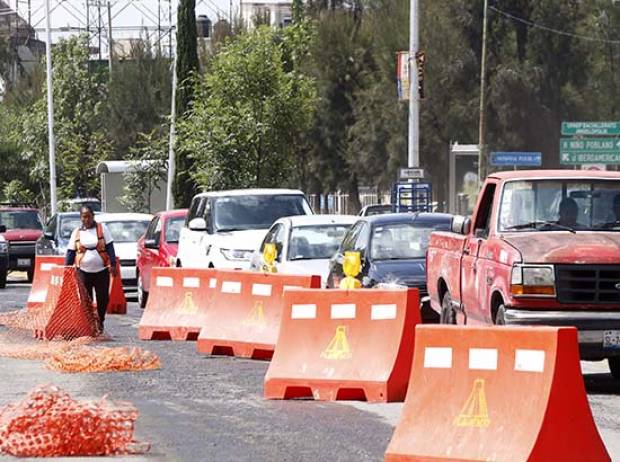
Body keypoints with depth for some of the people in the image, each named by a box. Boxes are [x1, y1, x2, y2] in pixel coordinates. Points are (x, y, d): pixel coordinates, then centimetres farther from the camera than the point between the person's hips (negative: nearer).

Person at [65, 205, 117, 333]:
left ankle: (100, 322, 22)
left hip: (101, 270, 0)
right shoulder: (77, 232, 6)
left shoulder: (102, 228, 3)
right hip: (83, 271, 0)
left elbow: (110, 247, 1)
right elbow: (71, 252, 8)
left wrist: (113, 264, -8)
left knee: (103, 298, 2)